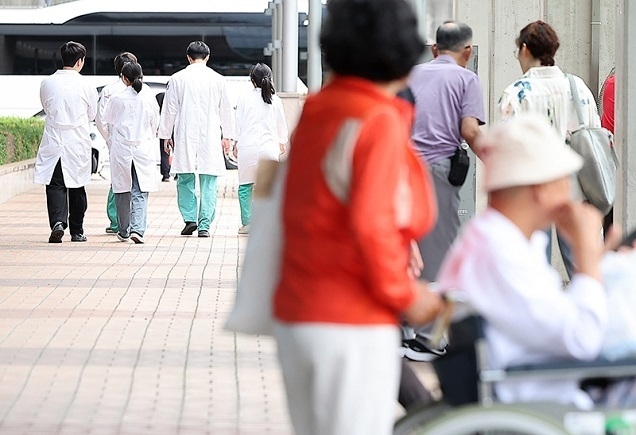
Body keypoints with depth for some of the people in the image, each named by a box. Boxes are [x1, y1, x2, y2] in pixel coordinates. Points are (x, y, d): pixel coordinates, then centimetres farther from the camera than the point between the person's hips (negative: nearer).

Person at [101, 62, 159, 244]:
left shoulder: (116, 100, -6)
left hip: (121, 149, 0)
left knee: (122, 191, 11)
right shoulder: (149, 99, -2)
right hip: (144, 150, 0)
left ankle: (123, 231, 20)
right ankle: (137, 228, -17)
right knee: (140, 192, 0)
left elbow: (108, 126, 6)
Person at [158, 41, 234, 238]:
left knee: (185, 179, 10)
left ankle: (189, 218, -2)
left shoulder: (177, 79, 0)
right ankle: (204, 225, -1)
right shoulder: (217, 79, 3)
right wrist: (227, 136, 19)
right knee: (208, 182, 2)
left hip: (185, 135, -1)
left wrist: (166, 136, 12)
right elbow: (226, 110, 10)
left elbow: (169, 109, 3)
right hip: (210, 137, 1)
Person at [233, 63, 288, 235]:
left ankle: (247, 223, 1)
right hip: (269, 148, 1)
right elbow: (282, 126, 15)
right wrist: (282, 143, 31)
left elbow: (239, 124, 4)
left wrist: (236, 144, 16)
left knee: (245, 186, 6)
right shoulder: (275, 100, 5)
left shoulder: (245, 99, 0)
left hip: (248, 148, -1)